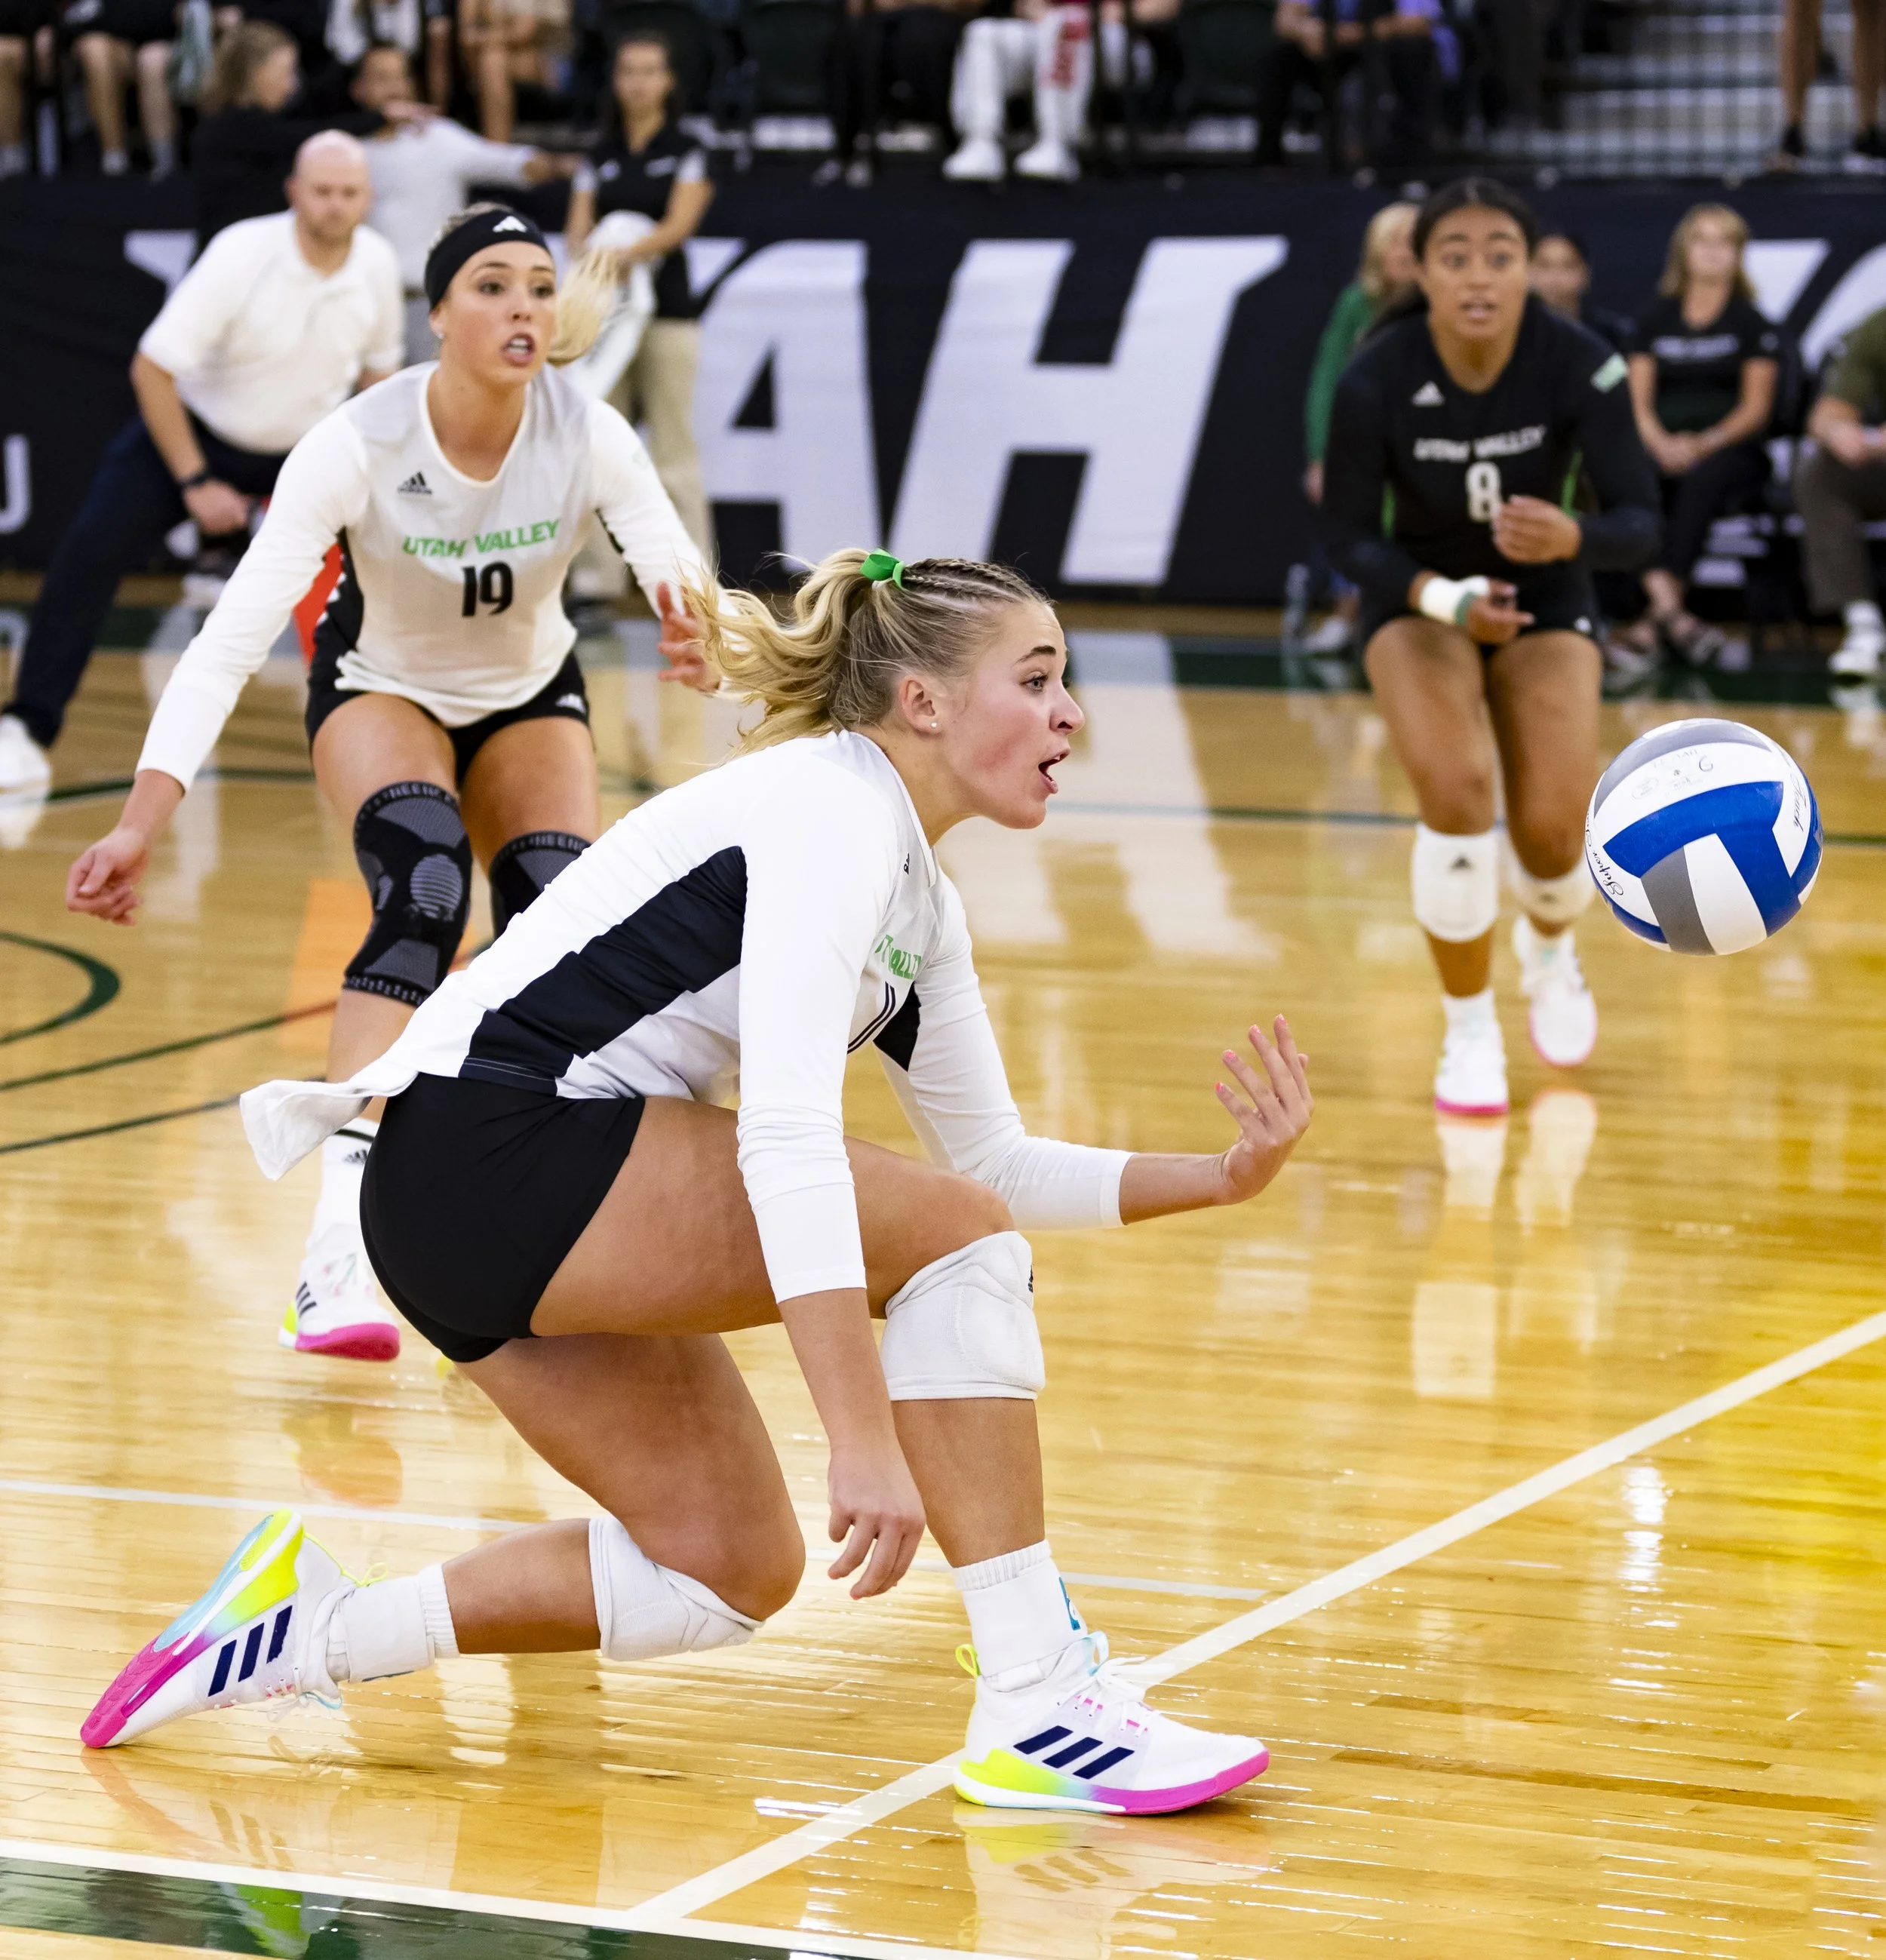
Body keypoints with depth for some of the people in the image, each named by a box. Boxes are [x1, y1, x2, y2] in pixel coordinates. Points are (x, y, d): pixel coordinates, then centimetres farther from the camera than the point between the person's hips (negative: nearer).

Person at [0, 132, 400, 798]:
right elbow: (151, 368, -24)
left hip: (308, 444, 4)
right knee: (91, 548, -22)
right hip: (193, 427, -4)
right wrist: (195, 484, -23)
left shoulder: (377, 264, -12)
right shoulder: (242, 256, -27)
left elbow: (377, 367, 8)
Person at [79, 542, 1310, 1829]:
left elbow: (992, 1155, 22)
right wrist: (864, 1438, -34)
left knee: (734, 1573, 9)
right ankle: (1035, 1709, -15)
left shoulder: (921, 902, 14)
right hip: (486, 1150, -10)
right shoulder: (824, 812, -16)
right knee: (956, 1237, -16)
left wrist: (1221, 1178, 7)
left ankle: (310, 1632, 14)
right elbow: (786, 1135, -28)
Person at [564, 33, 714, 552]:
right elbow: (577, 228, 5)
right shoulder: (601, 156, 14)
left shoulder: (686, 152, 3)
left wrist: (628, 254, -28)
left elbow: (679, 224, -10)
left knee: (674, 455, -7)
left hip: (667, 314, -4)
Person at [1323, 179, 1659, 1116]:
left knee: (1551, 833, -11)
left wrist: (1572, 536, -45)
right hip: (1420, 597, -1)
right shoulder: (1375, 383, -25)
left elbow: (1640, 521, -23)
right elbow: (1353, 536, -14)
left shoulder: (1582, 368, -25)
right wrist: (1446, 599, -31)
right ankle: (1469, 1032, -3)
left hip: (1546, 600, 1)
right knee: (1455, 792, -25)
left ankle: (1547, 949, 30)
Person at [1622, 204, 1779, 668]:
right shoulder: (1656, 321, 16)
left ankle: (1657, 617, -45)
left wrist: (1706, 443, -17)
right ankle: (1670, 609, -47)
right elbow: (1637, 400, 8)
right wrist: (1661, 444, -13)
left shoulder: (1752, 324, 8)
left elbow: (1756, 409, 1)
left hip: (1730, 450, -2)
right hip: (1664, 446, 2)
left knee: (1702, 479, -38)